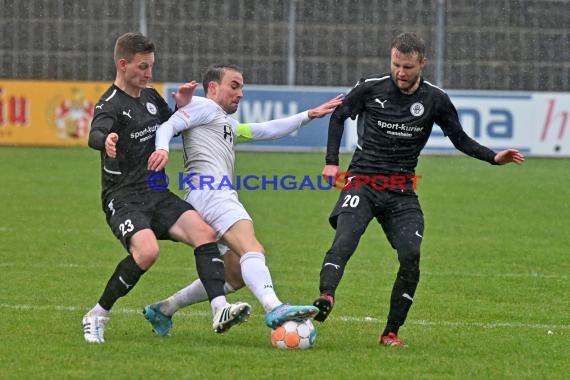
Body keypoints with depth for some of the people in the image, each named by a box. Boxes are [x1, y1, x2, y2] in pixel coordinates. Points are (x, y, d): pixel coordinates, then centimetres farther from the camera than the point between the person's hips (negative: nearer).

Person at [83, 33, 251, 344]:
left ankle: (220, 311, -27)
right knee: (147, 250, -31)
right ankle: (96, 316, -13)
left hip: (157, 195, 7)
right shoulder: (110, 105, -10)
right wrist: (106, 141, -57)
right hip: (123, 198, -7)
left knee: (204, 232, -18)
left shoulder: (151, 97, 14)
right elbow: (95, 135, -32)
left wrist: (183, 106, 7)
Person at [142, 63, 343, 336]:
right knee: (252, 250, -28)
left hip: (219, 195, 10)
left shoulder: (229, 125, 37)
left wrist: (308, 116, 32)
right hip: (210, 191, -10)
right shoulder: (204, 106, 11)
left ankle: (163, 310, 14)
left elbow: (268, 130, 37)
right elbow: (168, 126, -3)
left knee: (235, 276, 9)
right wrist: (162, 149, -24)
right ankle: (274, 309, -50)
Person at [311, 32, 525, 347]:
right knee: (345, 239, -27)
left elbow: (460, 140, 9)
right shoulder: (370, 88, -2)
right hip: (362, 182, -2)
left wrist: (494, 157, -7)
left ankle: (391, 332, -3)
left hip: (402, 192, 2)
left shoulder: (435, 100, 1)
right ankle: (325, 298, -49)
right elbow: (339, 116, 13)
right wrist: (332, 162, 5)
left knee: (410, 257, -13)